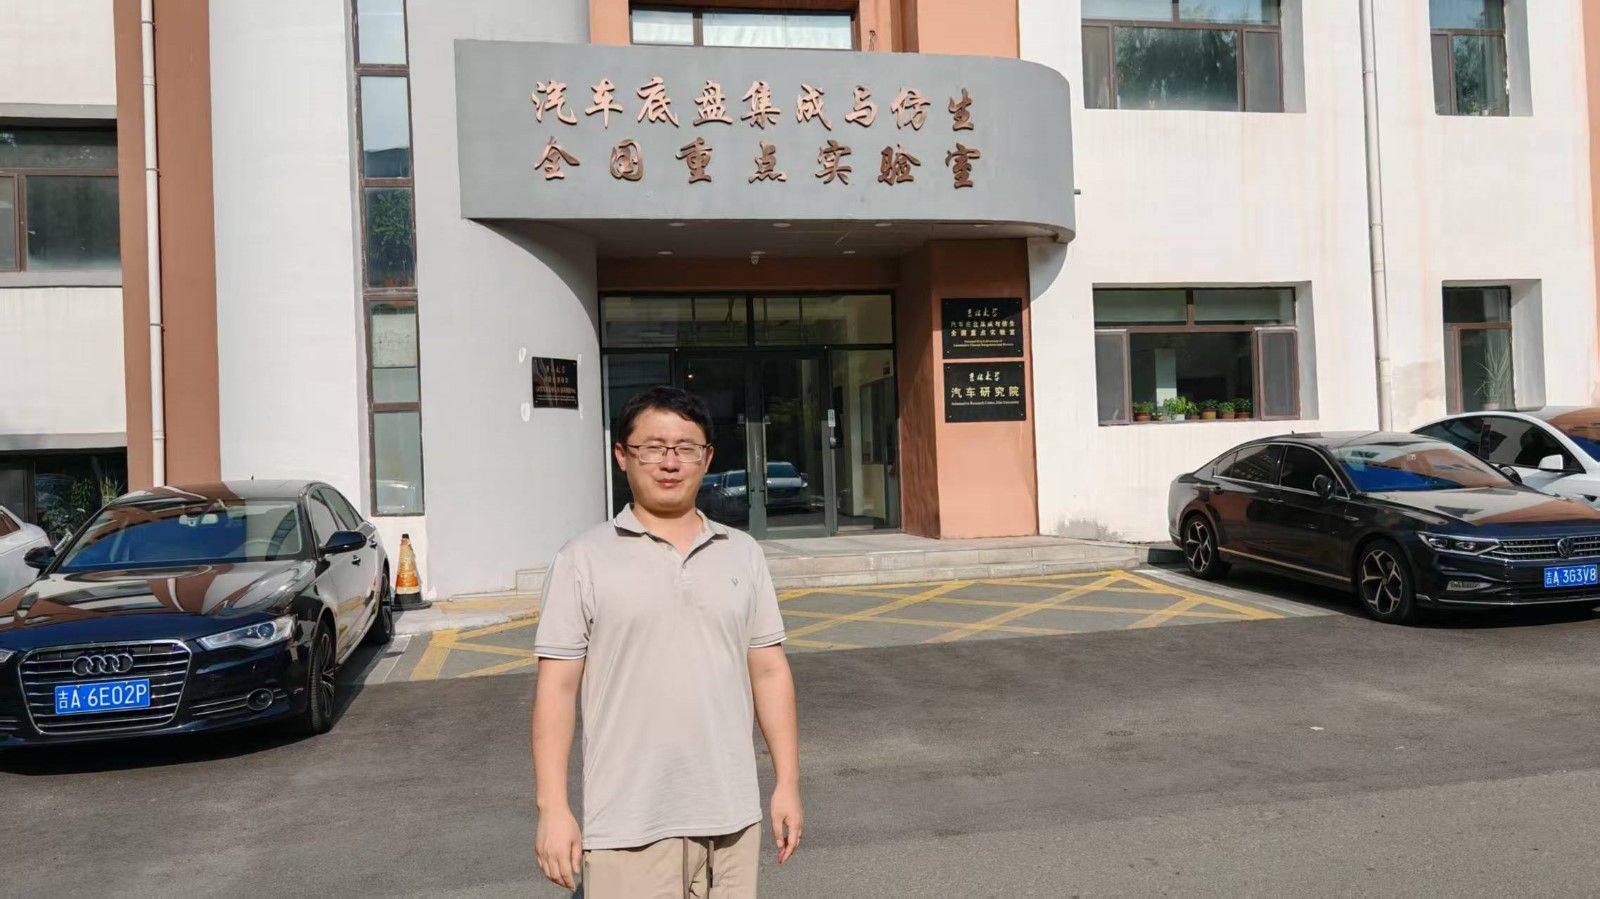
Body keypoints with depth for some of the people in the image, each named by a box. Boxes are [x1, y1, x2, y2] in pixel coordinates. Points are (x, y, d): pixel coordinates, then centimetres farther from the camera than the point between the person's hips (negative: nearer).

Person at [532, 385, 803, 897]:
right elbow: (557, 686, -4)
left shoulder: (743, 554, 6)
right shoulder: (583, 560, -4)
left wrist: (787, 783, 6)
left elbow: (769, 671, 8)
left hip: (731, 814, 3)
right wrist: (552, 807, -8)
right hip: (627, 825, -3)